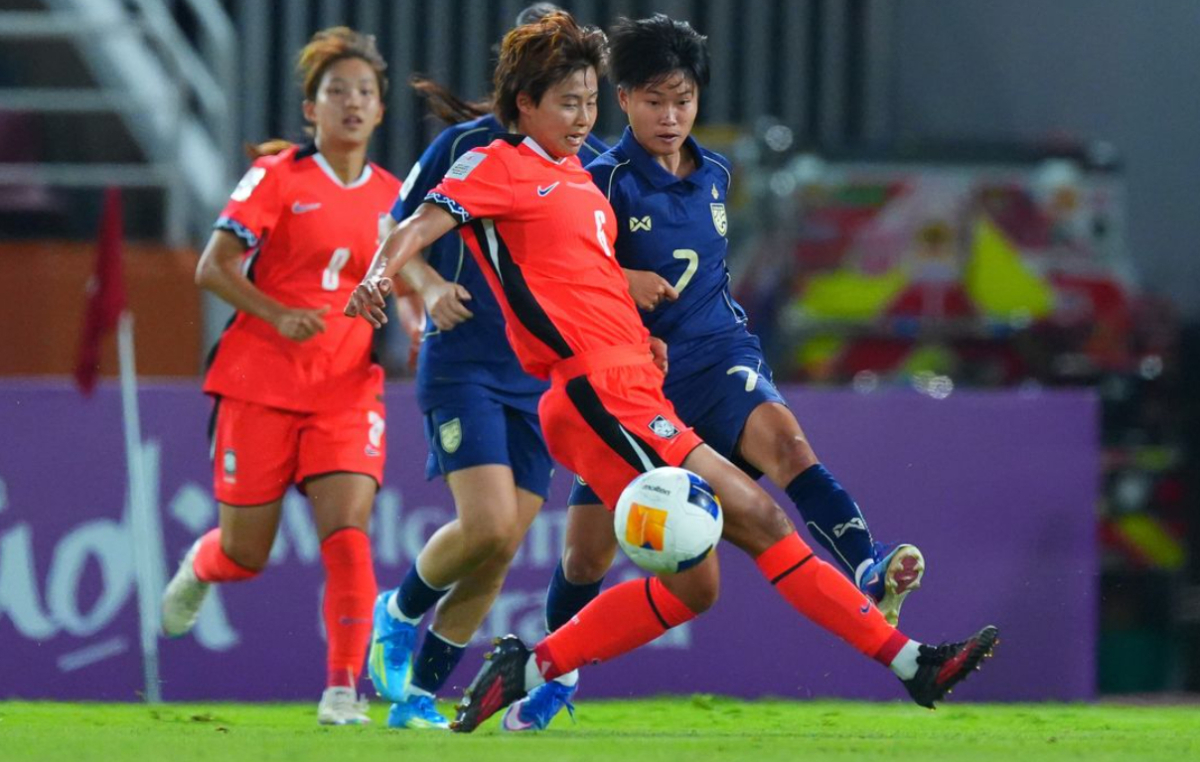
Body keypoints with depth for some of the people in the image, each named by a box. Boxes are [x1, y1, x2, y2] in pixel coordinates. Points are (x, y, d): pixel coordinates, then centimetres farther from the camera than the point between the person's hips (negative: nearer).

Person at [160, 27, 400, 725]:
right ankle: (199, 567, 42)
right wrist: (277, 314, -21)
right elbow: (212, 268, -7)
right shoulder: (279, 177, -5)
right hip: (261, 385, -2)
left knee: (348, 535, -17)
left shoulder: (390, 196, 7)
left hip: (348, 392, 2)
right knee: (247, 555, 6)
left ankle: (343, 689, -14)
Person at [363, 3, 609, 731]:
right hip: (465, 364, -4)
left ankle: (419, 695, 13)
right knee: (487, 526, -19)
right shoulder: (468, 146, -7)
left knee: (498, 556, 0)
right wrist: (428, 286, -16)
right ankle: (399, 612, 10)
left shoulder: (592, 165, 4)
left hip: (545, 377, 4)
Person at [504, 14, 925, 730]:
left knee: (779, 433, -32)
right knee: (588, 548, 4)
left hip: (714, 355, 2)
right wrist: (617, 282, -23)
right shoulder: (603, 182, -6)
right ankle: (555, 677, 31)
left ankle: (869, 572, -52)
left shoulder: (714, 175, 10)